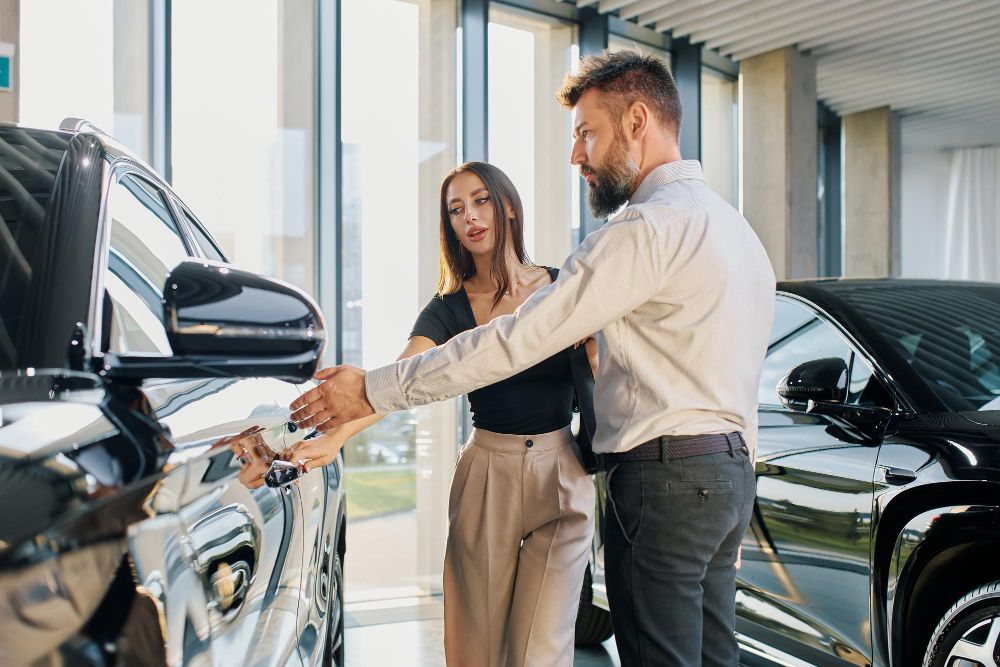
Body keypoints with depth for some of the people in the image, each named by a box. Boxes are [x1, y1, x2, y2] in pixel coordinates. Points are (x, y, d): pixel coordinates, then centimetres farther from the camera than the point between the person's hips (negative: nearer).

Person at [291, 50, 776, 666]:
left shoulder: (650, 225, -14)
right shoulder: (735, 225, 18)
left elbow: (520, 339, -20)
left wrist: (375, 391, -16)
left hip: (664, 476, -10)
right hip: (731, 470, 10)